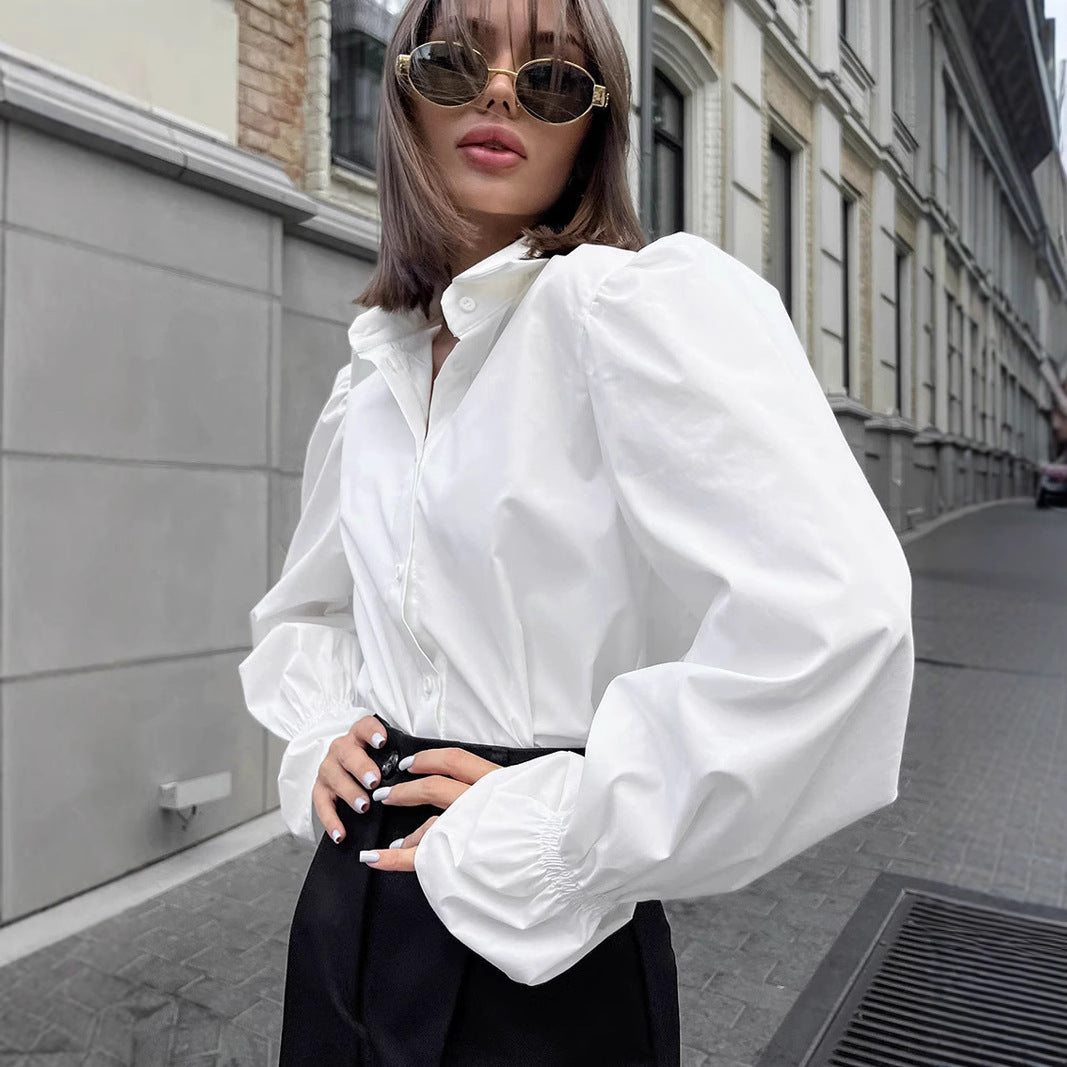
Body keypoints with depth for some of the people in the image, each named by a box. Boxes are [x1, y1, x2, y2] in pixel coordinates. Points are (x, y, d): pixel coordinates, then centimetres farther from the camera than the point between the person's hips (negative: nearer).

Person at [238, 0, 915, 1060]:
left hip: (540, 958, -6)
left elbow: (835, 614, -28)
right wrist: (322, 730, 0)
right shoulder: (376, 365, 6)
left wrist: (560, 833, -21)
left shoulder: (642, 297, -14)